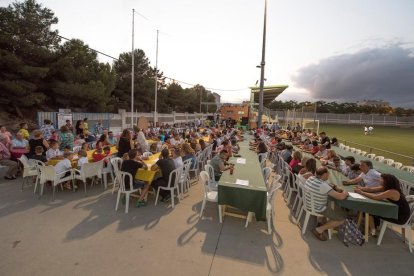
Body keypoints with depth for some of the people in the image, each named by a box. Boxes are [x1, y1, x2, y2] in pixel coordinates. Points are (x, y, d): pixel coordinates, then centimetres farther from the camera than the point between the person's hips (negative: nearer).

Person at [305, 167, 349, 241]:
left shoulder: (310, 178, -5)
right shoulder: (323, 185, -31)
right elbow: (341, 197, -26)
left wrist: (334, 188, 0)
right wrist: (345, 193, -4)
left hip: (310, 204, 8)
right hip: (318, 209, -8)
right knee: (343, 218, 7)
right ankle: (319, 230, 4)